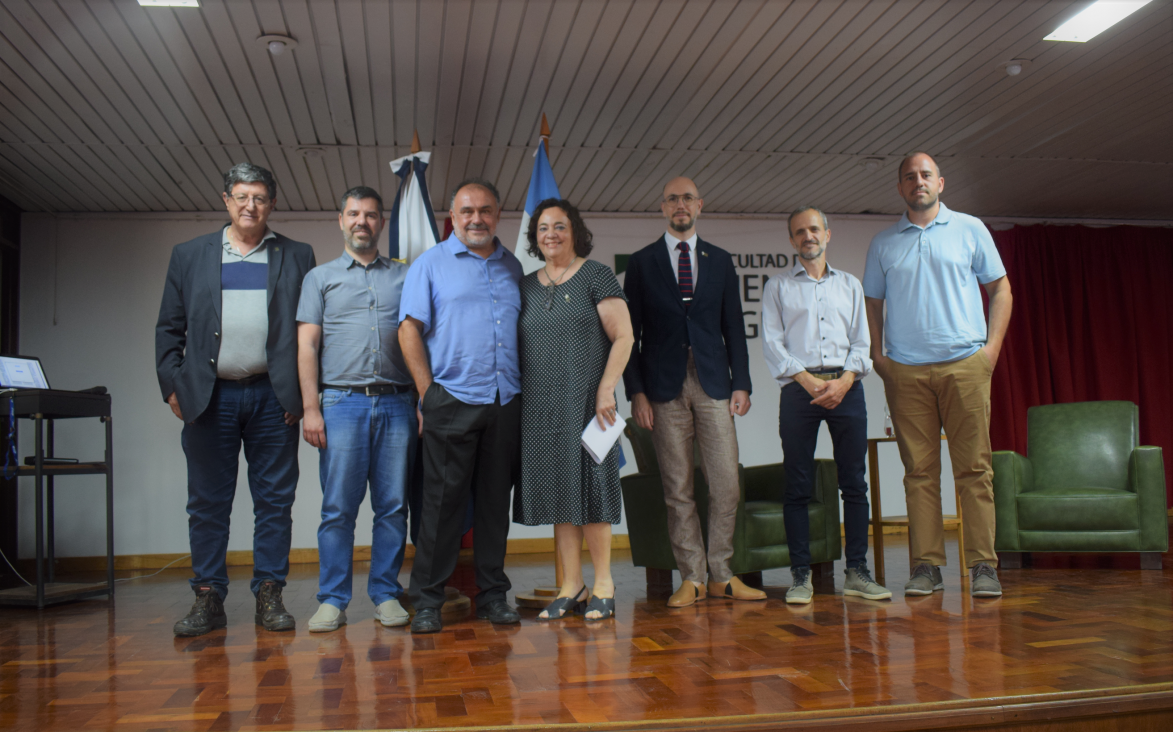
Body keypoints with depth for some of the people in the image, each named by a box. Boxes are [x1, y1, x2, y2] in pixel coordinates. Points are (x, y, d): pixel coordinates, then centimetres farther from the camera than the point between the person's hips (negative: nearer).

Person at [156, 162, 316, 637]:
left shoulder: (296, 257, 10)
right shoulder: (189, 255, 13)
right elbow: (169, 328, 11)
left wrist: (303, 392, -3)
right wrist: (173, 386, 0)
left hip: (272, 397, -1)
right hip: (209, 397, 1)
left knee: (275, 500, 3)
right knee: (207, 503, 5)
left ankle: (269, 595, 12)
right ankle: (208, 599, 13)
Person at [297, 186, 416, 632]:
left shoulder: (404, 276, 15)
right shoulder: (321, 277, 13)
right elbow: (307, 346, 5)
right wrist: (310, 408, -5)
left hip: (396, 403, 1)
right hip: (342, 401, -1)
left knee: (393, 506, 3)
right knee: (338, 507, -2)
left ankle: (386, 595, 12)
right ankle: (332, 601, 5)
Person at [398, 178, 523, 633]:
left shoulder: (512, 267, 16)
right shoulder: (431, 264, 4)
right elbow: (410, 330, -1)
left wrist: (523, 392, 8)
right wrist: (427, 393, -7)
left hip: (506, 403, 4)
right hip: (452, 401, -4)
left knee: (496, 500, 9)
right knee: (443, 499, -2)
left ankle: (493, 595, 18)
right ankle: (427, 600, 8)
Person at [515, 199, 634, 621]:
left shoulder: (595, 276, 0)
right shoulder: (527, 286, 14)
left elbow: (623, 336, -6)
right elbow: (519, 346, 17)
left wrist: (606, 389, -14)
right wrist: (518, 398, 7)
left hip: (586, 400, -4)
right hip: (541, 406, 5)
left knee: (589, 487, -3)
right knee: (557, 491, 6)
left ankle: (603, 584, 9)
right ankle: (571, 586, 13)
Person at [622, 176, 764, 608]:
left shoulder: (720, 261, 13)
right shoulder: (642, 263, 7)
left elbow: (733, 326, 12)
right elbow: (630, 333, 4)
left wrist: (741, 383, 2)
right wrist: (636, 391, -5)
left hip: (712, 383, 2)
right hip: (665, 386, -1)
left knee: (726, 486, -2)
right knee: (678, 490, 1)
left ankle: (721, 575, 11)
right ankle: (691, 579, 10)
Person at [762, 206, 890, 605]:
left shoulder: (850, 284, 19)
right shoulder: (777, 287, 11)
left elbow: (862, 341, 12)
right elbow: (772, 342, 1)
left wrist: (844, 381, -7)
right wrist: (810, 381, -11)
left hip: (846, 387, 2)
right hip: (798, 389, -2)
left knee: (854, 483, -1)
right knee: (798, 486, -3)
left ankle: (857, 571, 5)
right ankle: (801, 575, 1)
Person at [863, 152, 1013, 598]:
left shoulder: (969, 229, 10)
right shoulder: (883, 243, 14)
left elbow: (1000, 287, 11)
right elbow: (873, 302, 18)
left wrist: (993, 344, 0)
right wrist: (877, 353, 4)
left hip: (965, 364, -1)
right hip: (905, 369, 1)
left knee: (974, 467, -3)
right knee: (919, 470, 1)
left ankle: (983, 565, 2)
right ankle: (926, 565, 5)